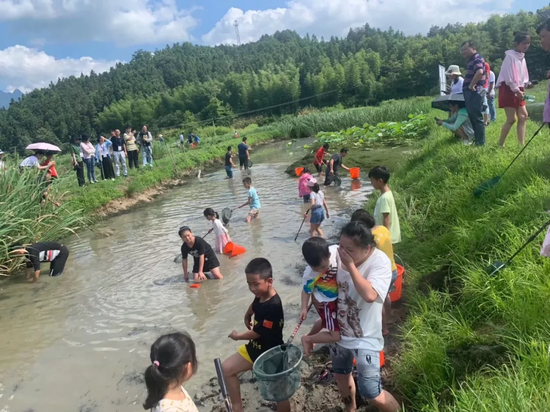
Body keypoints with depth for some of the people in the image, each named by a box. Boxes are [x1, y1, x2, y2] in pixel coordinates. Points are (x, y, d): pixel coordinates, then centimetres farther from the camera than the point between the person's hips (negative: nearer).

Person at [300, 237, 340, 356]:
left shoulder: (337, 251, -31)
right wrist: (304, 308, -22)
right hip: (326, 302, -6)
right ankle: (307, 339, 13)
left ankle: (310, 336, 58)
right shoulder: (309, 274, -33)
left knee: (325, 321, 32)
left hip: (339, 296, 6)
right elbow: (306, 290, -15)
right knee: (336, 336, -6)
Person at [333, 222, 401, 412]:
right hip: (339, 332, 6)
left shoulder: (380, 262, -25)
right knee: (341, 375, 27)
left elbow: (369, 295, -39)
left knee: (372, 395, -5)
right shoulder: (338, 255, -10)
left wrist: (350, 265, -34)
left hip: (365, 338, -6)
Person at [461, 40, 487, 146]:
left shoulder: (477, 59, -13)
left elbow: (479, 72, -33)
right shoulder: (471, 60, 18)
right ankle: (477, 140, 26)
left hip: (475, 93, -11)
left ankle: (480, 142, -1)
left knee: (477, 118, -6)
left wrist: (471, 85, -25)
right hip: (471, 93, 11)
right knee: (473, 117, 16)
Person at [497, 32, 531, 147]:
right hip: (508, 89, -9)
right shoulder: (510, 56, -12)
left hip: (518, 90, 9)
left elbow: (522, 76, 18)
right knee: (511, 119, -10)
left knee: (523, 117, 4)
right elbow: (509, 77, -18)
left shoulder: (522, 57, 15)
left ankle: (522, 144, 7)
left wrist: (521, 90, 5)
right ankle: (500, 144, 0)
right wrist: (517, 90, -18)